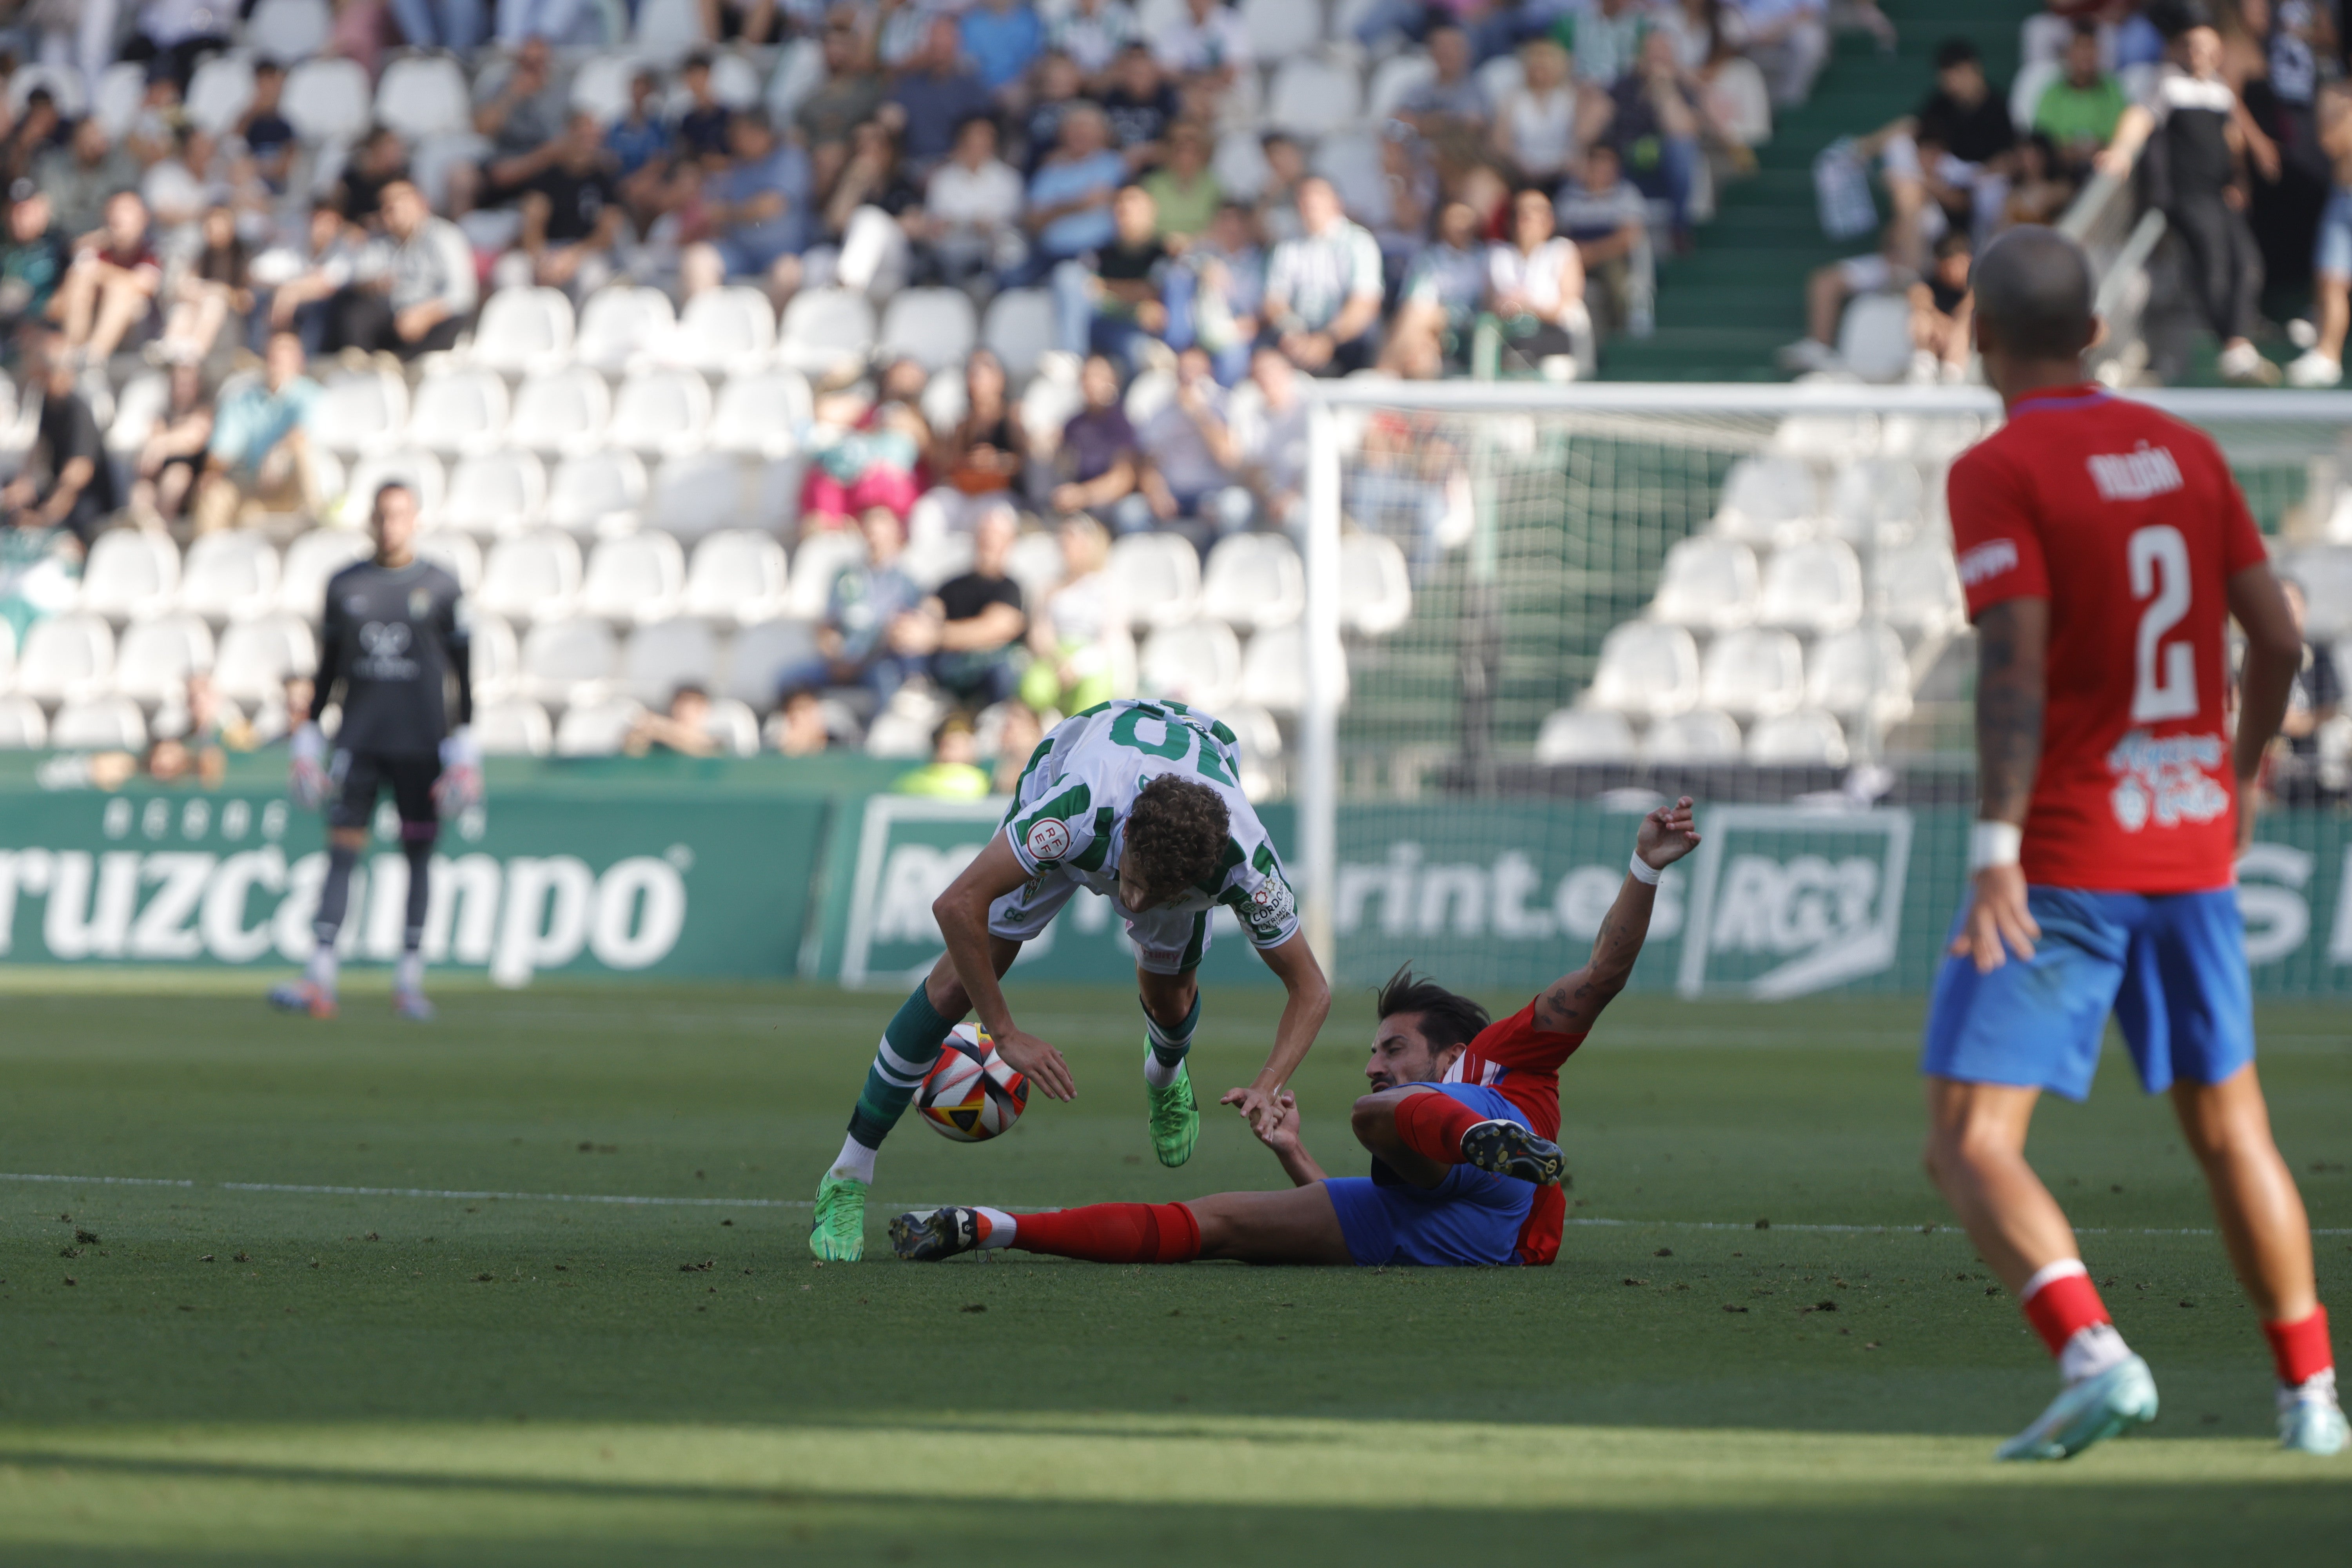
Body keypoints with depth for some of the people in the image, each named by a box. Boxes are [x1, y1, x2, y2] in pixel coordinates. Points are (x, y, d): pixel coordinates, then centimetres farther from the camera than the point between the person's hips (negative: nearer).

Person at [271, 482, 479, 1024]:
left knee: (418, 854, 2)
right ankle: (319, 981, -12)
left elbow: (463, 670, 2)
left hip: (420, 744, -2)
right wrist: (309, 740, 10)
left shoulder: (440, 587, 2)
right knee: (342, 850, -6)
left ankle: (410, 979, 9)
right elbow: (328, 667, 14)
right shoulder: (344, 585, 9)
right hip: (358, 741, 2)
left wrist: (465, 750, -4)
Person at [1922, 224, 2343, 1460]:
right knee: (2228, 1128, 20)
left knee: (1972, 1147, -6)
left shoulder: (1998, 473, -9)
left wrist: (1996, 851, -23)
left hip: (2064, 859, -6)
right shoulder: (2184, 451, 8)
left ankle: (2093, 1356, -27)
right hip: (2193, 846, 6)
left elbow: (2016, 668, -19)